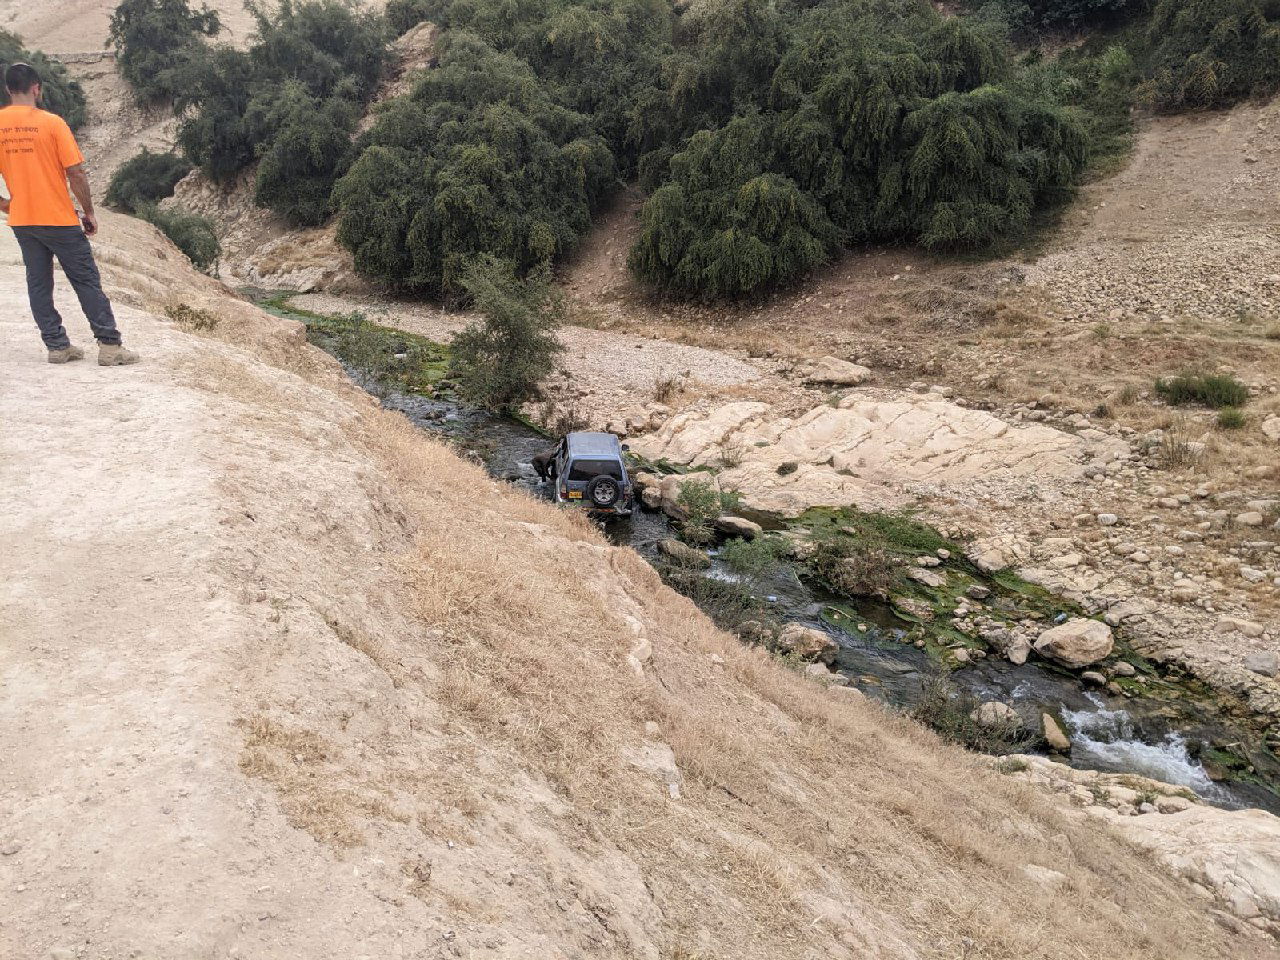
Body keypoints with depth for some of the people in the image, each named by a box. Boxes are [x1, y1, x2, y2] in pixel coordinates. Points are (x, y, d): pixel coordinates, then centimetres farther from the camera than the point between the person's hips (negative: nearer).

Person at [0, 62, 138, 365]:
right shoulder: (52, 123, -11)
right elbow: (76, 173, -13)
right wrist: (89, 213, -2)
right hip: (59, 219, -4)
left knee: (38, 284, 11)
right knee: (86, 281, 1)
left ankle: (57, 346, 13)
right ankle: (109, 345, -2)